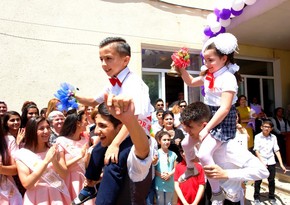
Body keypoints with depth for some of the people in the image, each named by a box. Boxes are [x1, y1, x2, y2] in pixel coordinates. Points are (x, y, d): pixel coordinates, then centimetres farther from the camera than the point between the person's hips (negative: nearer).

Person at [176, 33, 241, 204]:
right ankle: (191, 170, 45)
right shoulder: (209, 75, 4)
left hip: (222, 120, -9)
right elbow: (191, 82, 20)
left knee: (204, 154, -22)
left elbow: (224, 109, -27)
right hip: (208, 115, 9)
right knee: (186, 143, 15)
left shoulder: (228, 78, -21)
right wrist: (182, 69, 2)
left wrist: (206, 129, -27)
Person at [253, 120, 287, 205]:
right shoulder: (258, 137, -7)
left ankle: (272, 198, 28)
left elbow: (277, 150, 1)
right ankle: (256, 198, 20)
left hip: (271, 162, 3)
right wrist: (262, 162, -22)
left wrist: (281, 164, -4)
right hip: (261, 162, -3)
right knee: (258, 181, 5)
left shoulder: (273, 137, 2)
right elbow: (256, 150, -11)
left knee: (271, 181, 11)